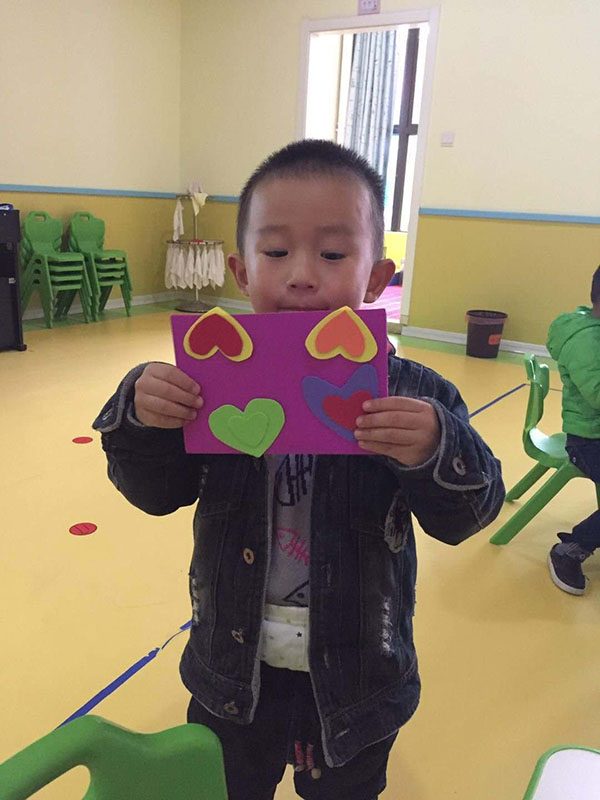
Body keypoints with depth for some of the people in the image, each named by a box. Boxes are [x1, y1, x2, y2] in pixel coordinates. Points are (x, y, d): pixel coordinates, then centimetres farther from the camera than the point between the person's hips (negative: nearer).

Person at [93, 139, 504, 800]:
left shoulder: (412, 396, -18)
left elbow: (465, 515, -18)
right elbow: (156, 491, -8)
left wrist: (437, 454, -39)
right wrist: (140, 420, -27)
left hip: (355, 679, -1)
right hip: (234, 672, 2)